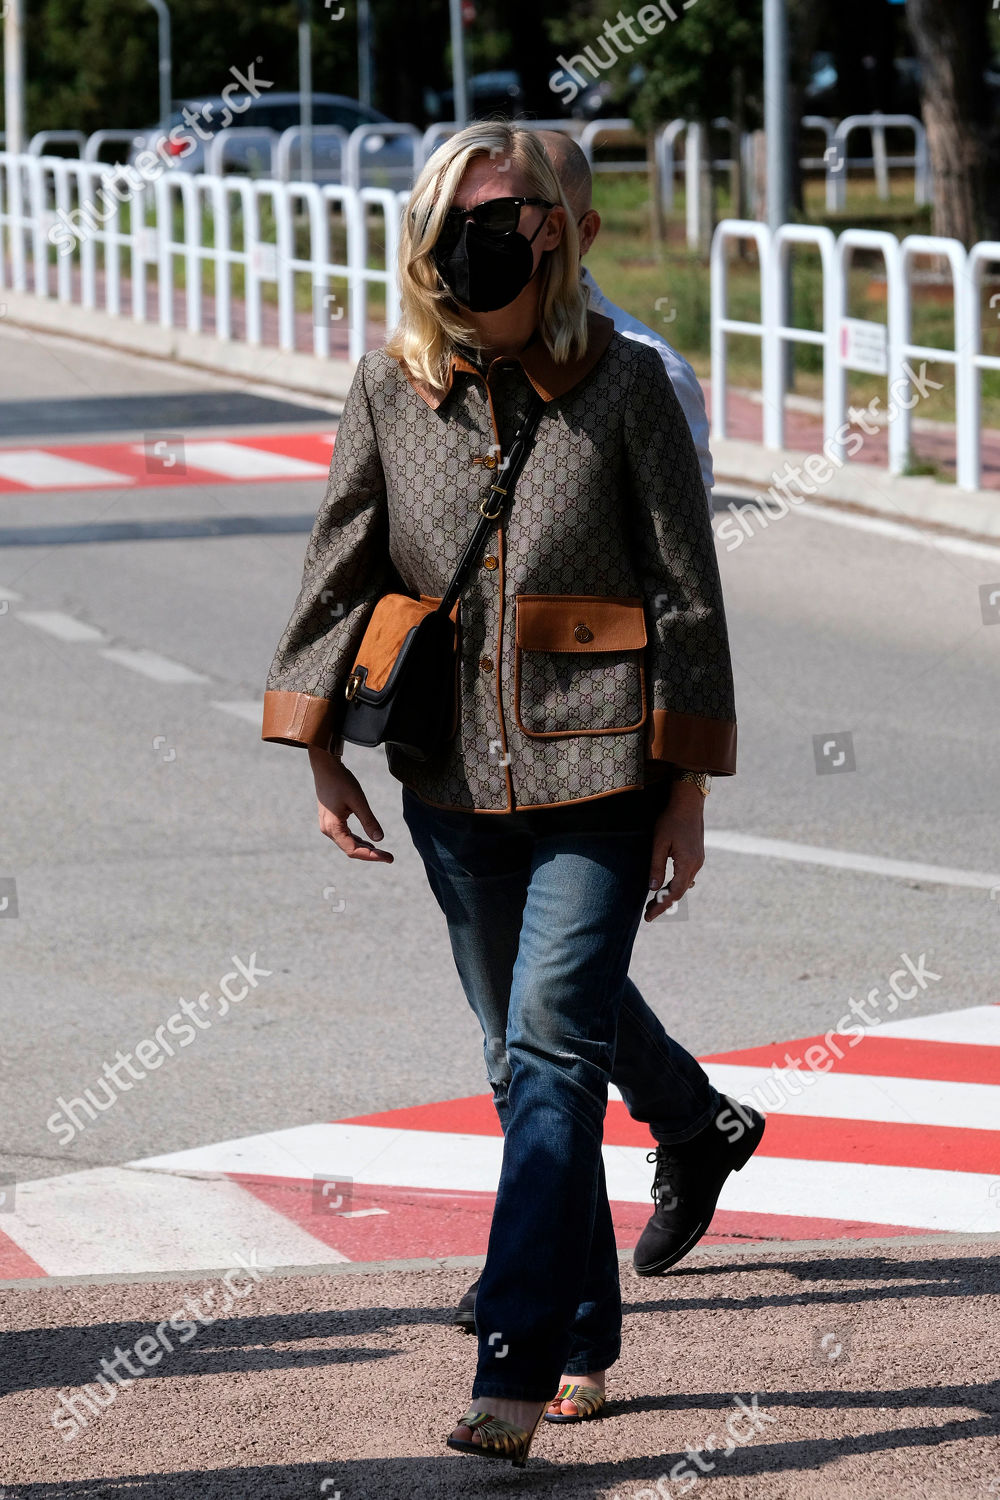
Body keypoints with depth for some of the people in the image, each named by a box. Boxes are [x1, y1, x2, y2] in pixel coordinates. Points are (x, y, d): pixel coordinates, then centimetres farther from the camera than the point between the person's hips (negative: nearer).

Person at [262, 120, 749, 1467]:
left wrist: (688, 785, -3)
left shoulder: (624, 383, -5)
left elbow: (686, 589, -2)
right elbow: (339, 567, 9)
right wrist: (321, 750, 4)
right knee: (525, 1061, 11)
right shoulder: (391, 387, 3)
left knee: (555, 1046, -14)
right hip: (456, 776, 4)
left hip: (599, 773, -4)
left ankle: (515, 1366, -18)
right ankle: (586, 1338, 23)